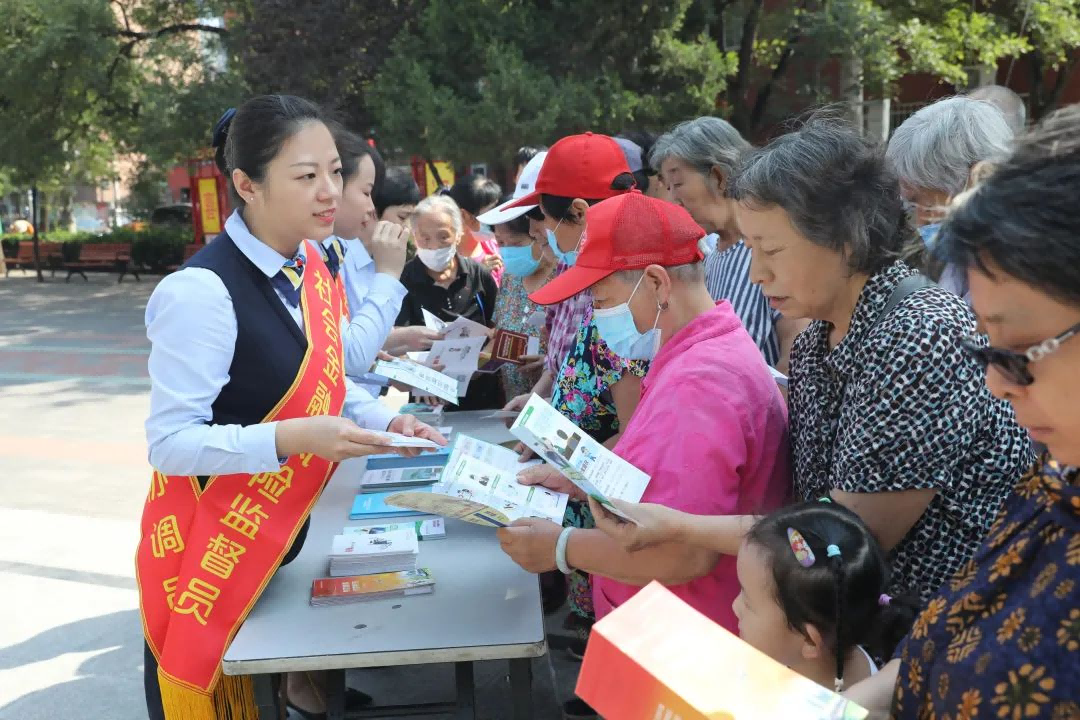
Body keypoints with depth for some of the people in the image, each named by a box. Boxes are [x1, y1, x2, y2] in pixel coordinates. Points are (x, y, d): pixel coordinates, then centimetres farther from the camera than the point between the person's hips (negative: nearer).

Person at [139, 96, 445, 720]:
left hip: (284, 534, 7)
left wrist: (384, 424, -6)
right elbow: (170, 442, -25)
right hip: (209, 549, -7)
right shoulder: (202, 292, -26)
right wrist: (293, 438, -35)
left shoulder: (312, 266, -2)